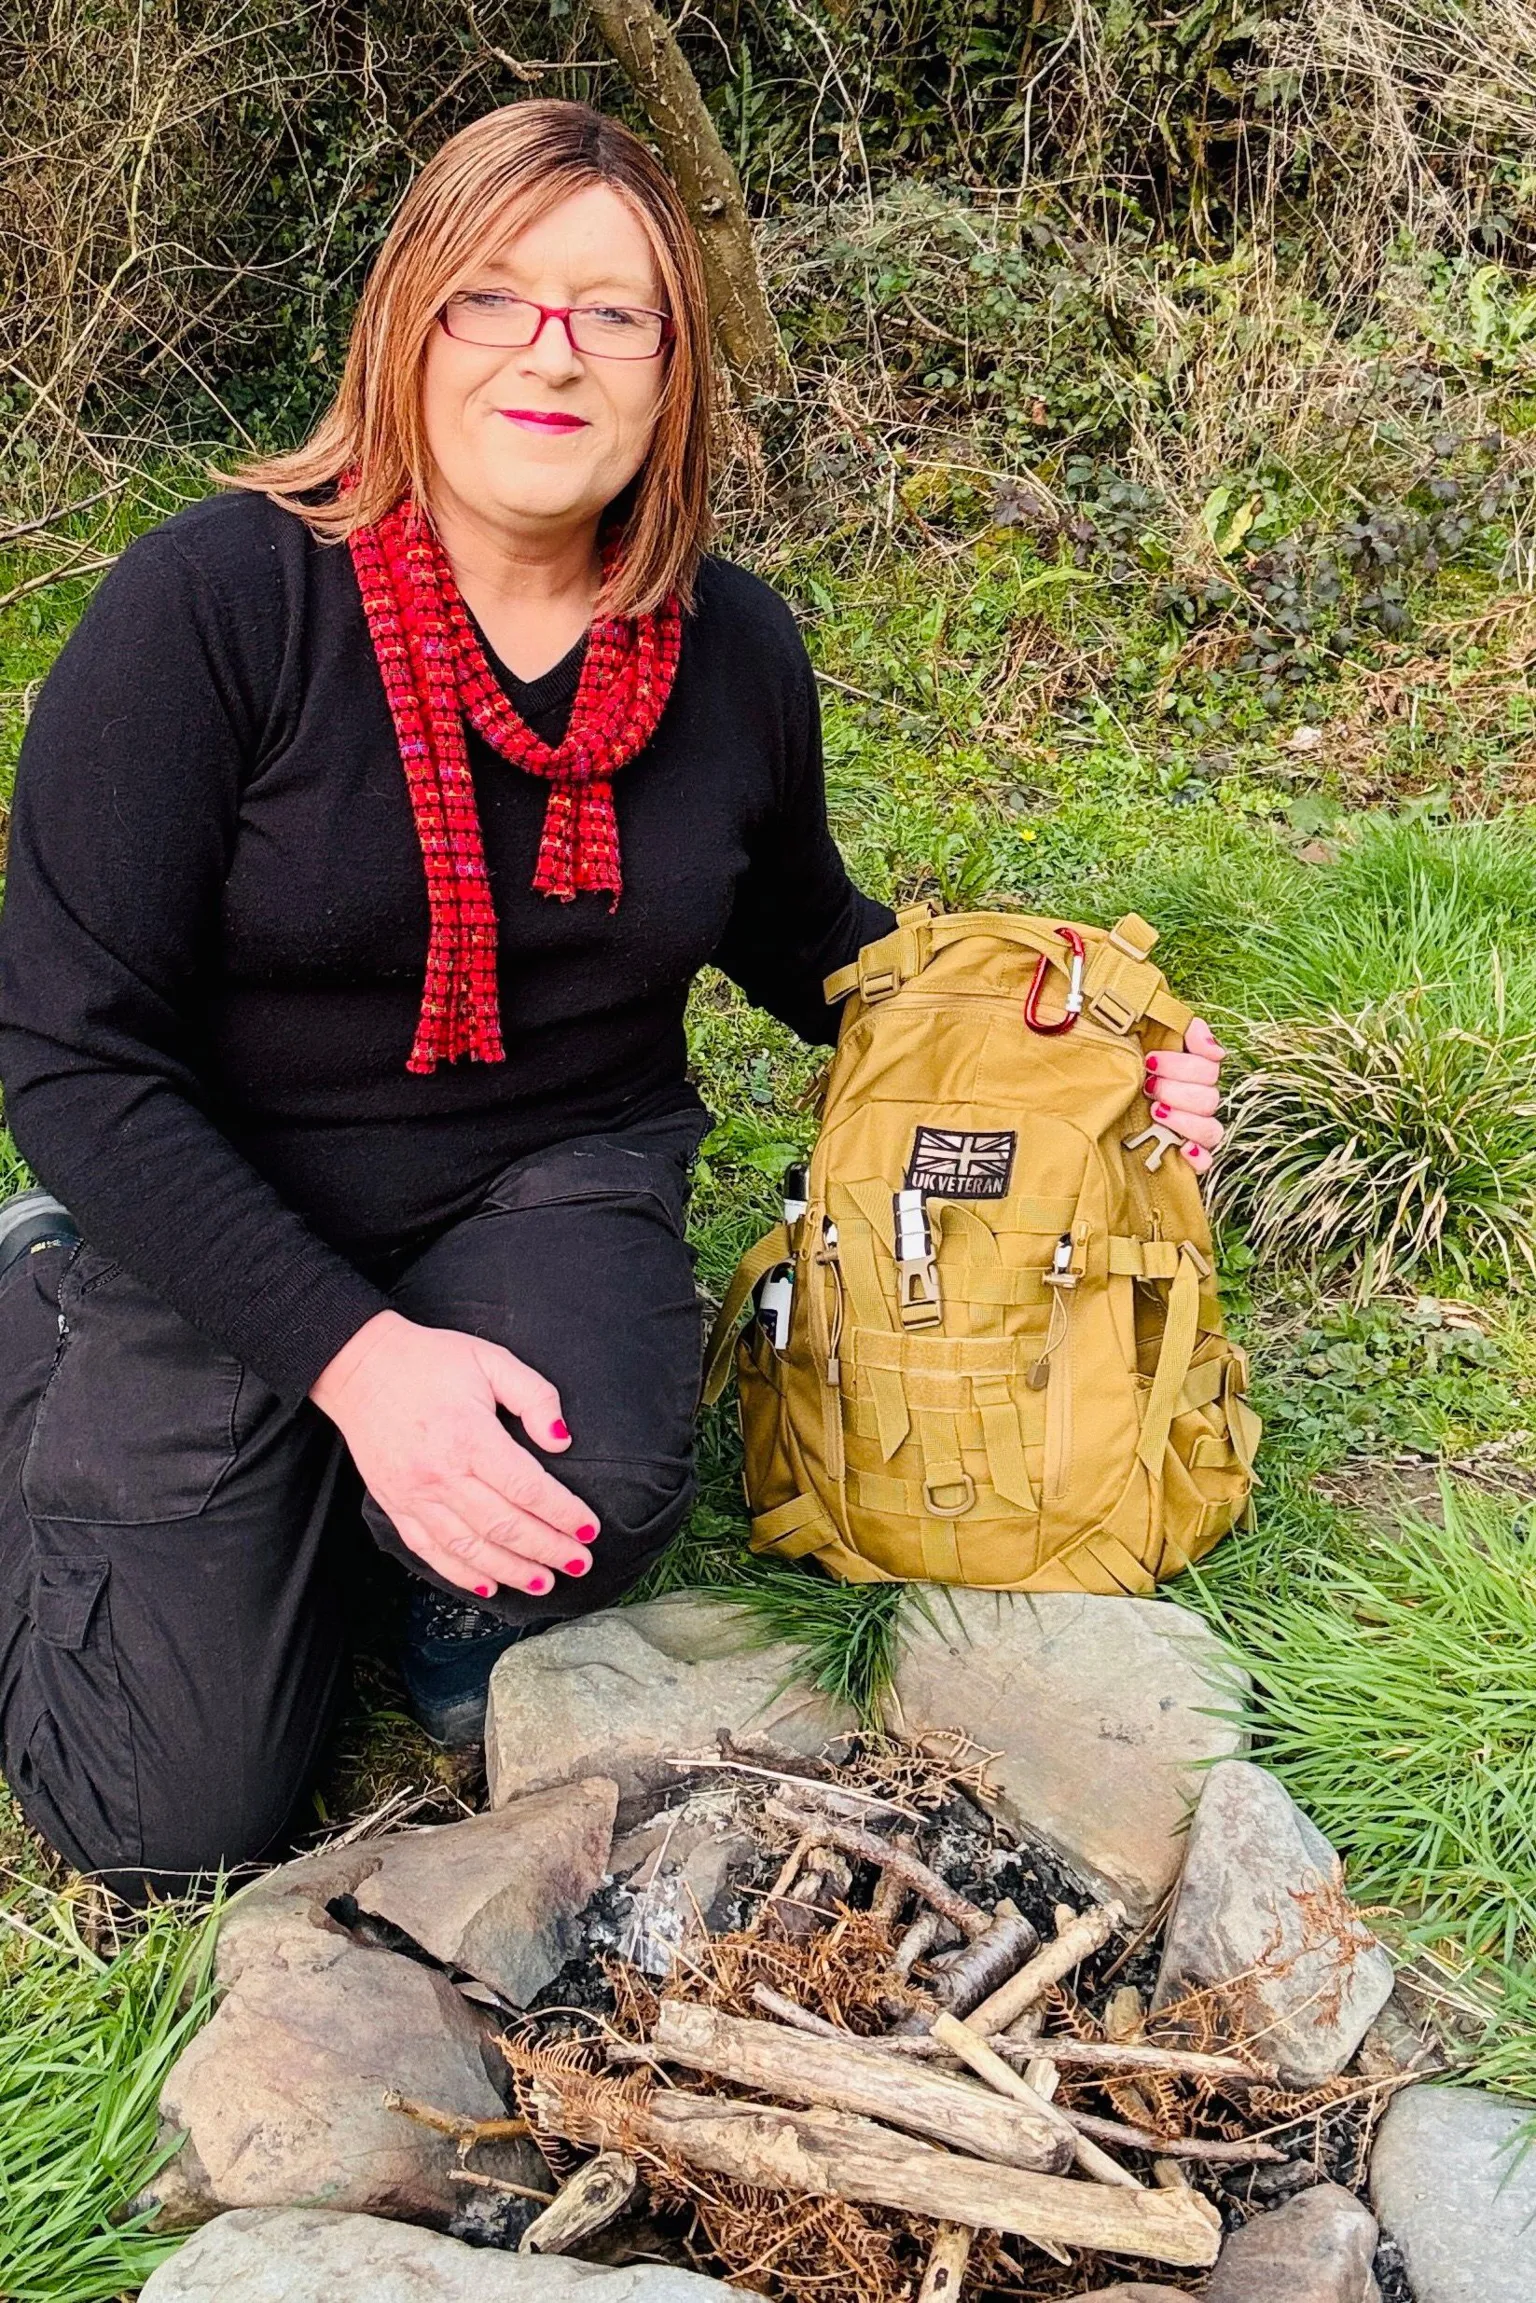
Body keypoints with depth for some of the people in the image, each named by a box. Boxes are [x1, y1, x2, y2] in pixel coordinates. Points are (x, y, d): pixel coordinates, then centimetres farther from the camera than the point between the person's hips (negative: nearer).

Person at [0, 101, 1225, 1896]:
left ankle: (470, 1616, 7)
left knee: (601, 1477, -34)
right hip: (217, 1220, -1)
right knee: (180, 1820, -1)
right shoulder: (212, 603, -19)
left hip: (555, 1175, 2)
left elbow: (807, 941, 15)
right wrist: (355, 1354, -28)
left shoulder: (734, 650, -5)